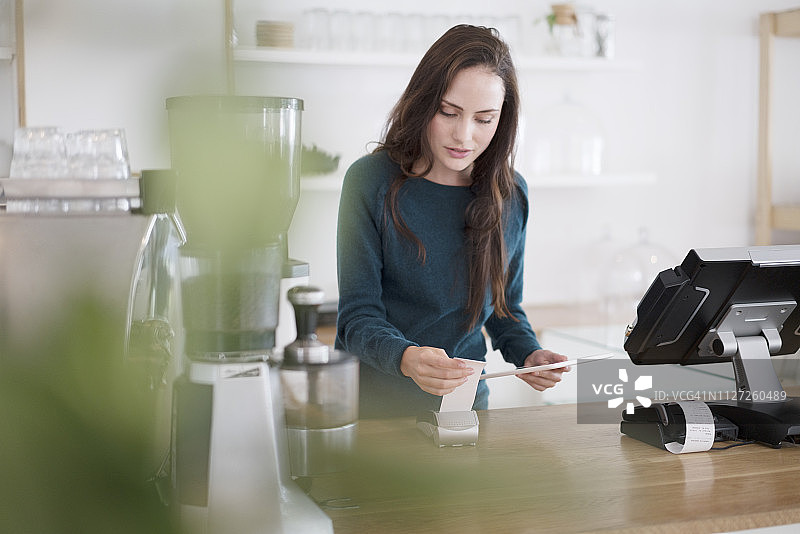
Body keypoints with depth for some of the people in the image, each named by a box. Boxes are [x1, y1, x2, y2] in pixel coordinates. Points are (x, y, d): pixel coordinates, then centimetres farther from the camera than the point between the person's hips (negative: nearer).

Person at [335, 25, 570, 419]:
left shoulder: (511, 195, 3)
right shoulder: (372, 180, -9)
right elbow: (358, 316, -11)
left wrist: (528, 354, -6)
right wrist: (405, 359, -31)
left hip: (464, 400, 3)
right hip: (375, 399, -3)